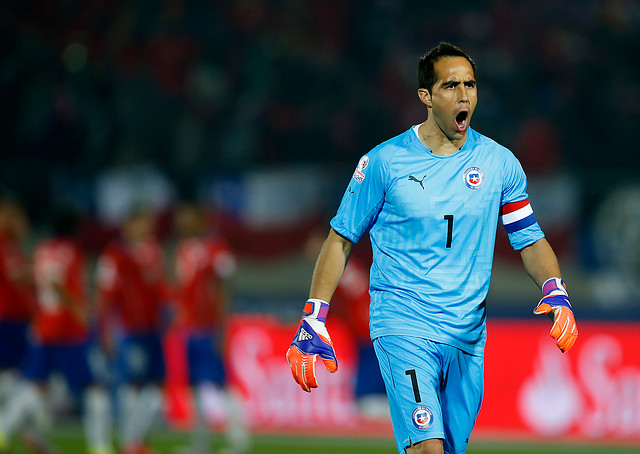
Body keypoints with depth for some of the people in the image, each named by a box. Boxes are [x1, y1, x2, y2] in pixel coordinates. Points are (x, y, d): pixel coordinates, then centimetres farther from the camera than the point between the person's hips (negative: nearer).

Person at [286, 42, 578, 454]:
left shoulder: (499, 162, 5)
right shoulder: (385, 161, -3)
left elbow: (530, 240, 10)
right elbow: (341, 240, 4)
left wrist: (556, 292, -10)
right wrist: (313, 322, -2)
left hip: (467, 335, 4)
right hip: (402, 325, -4)